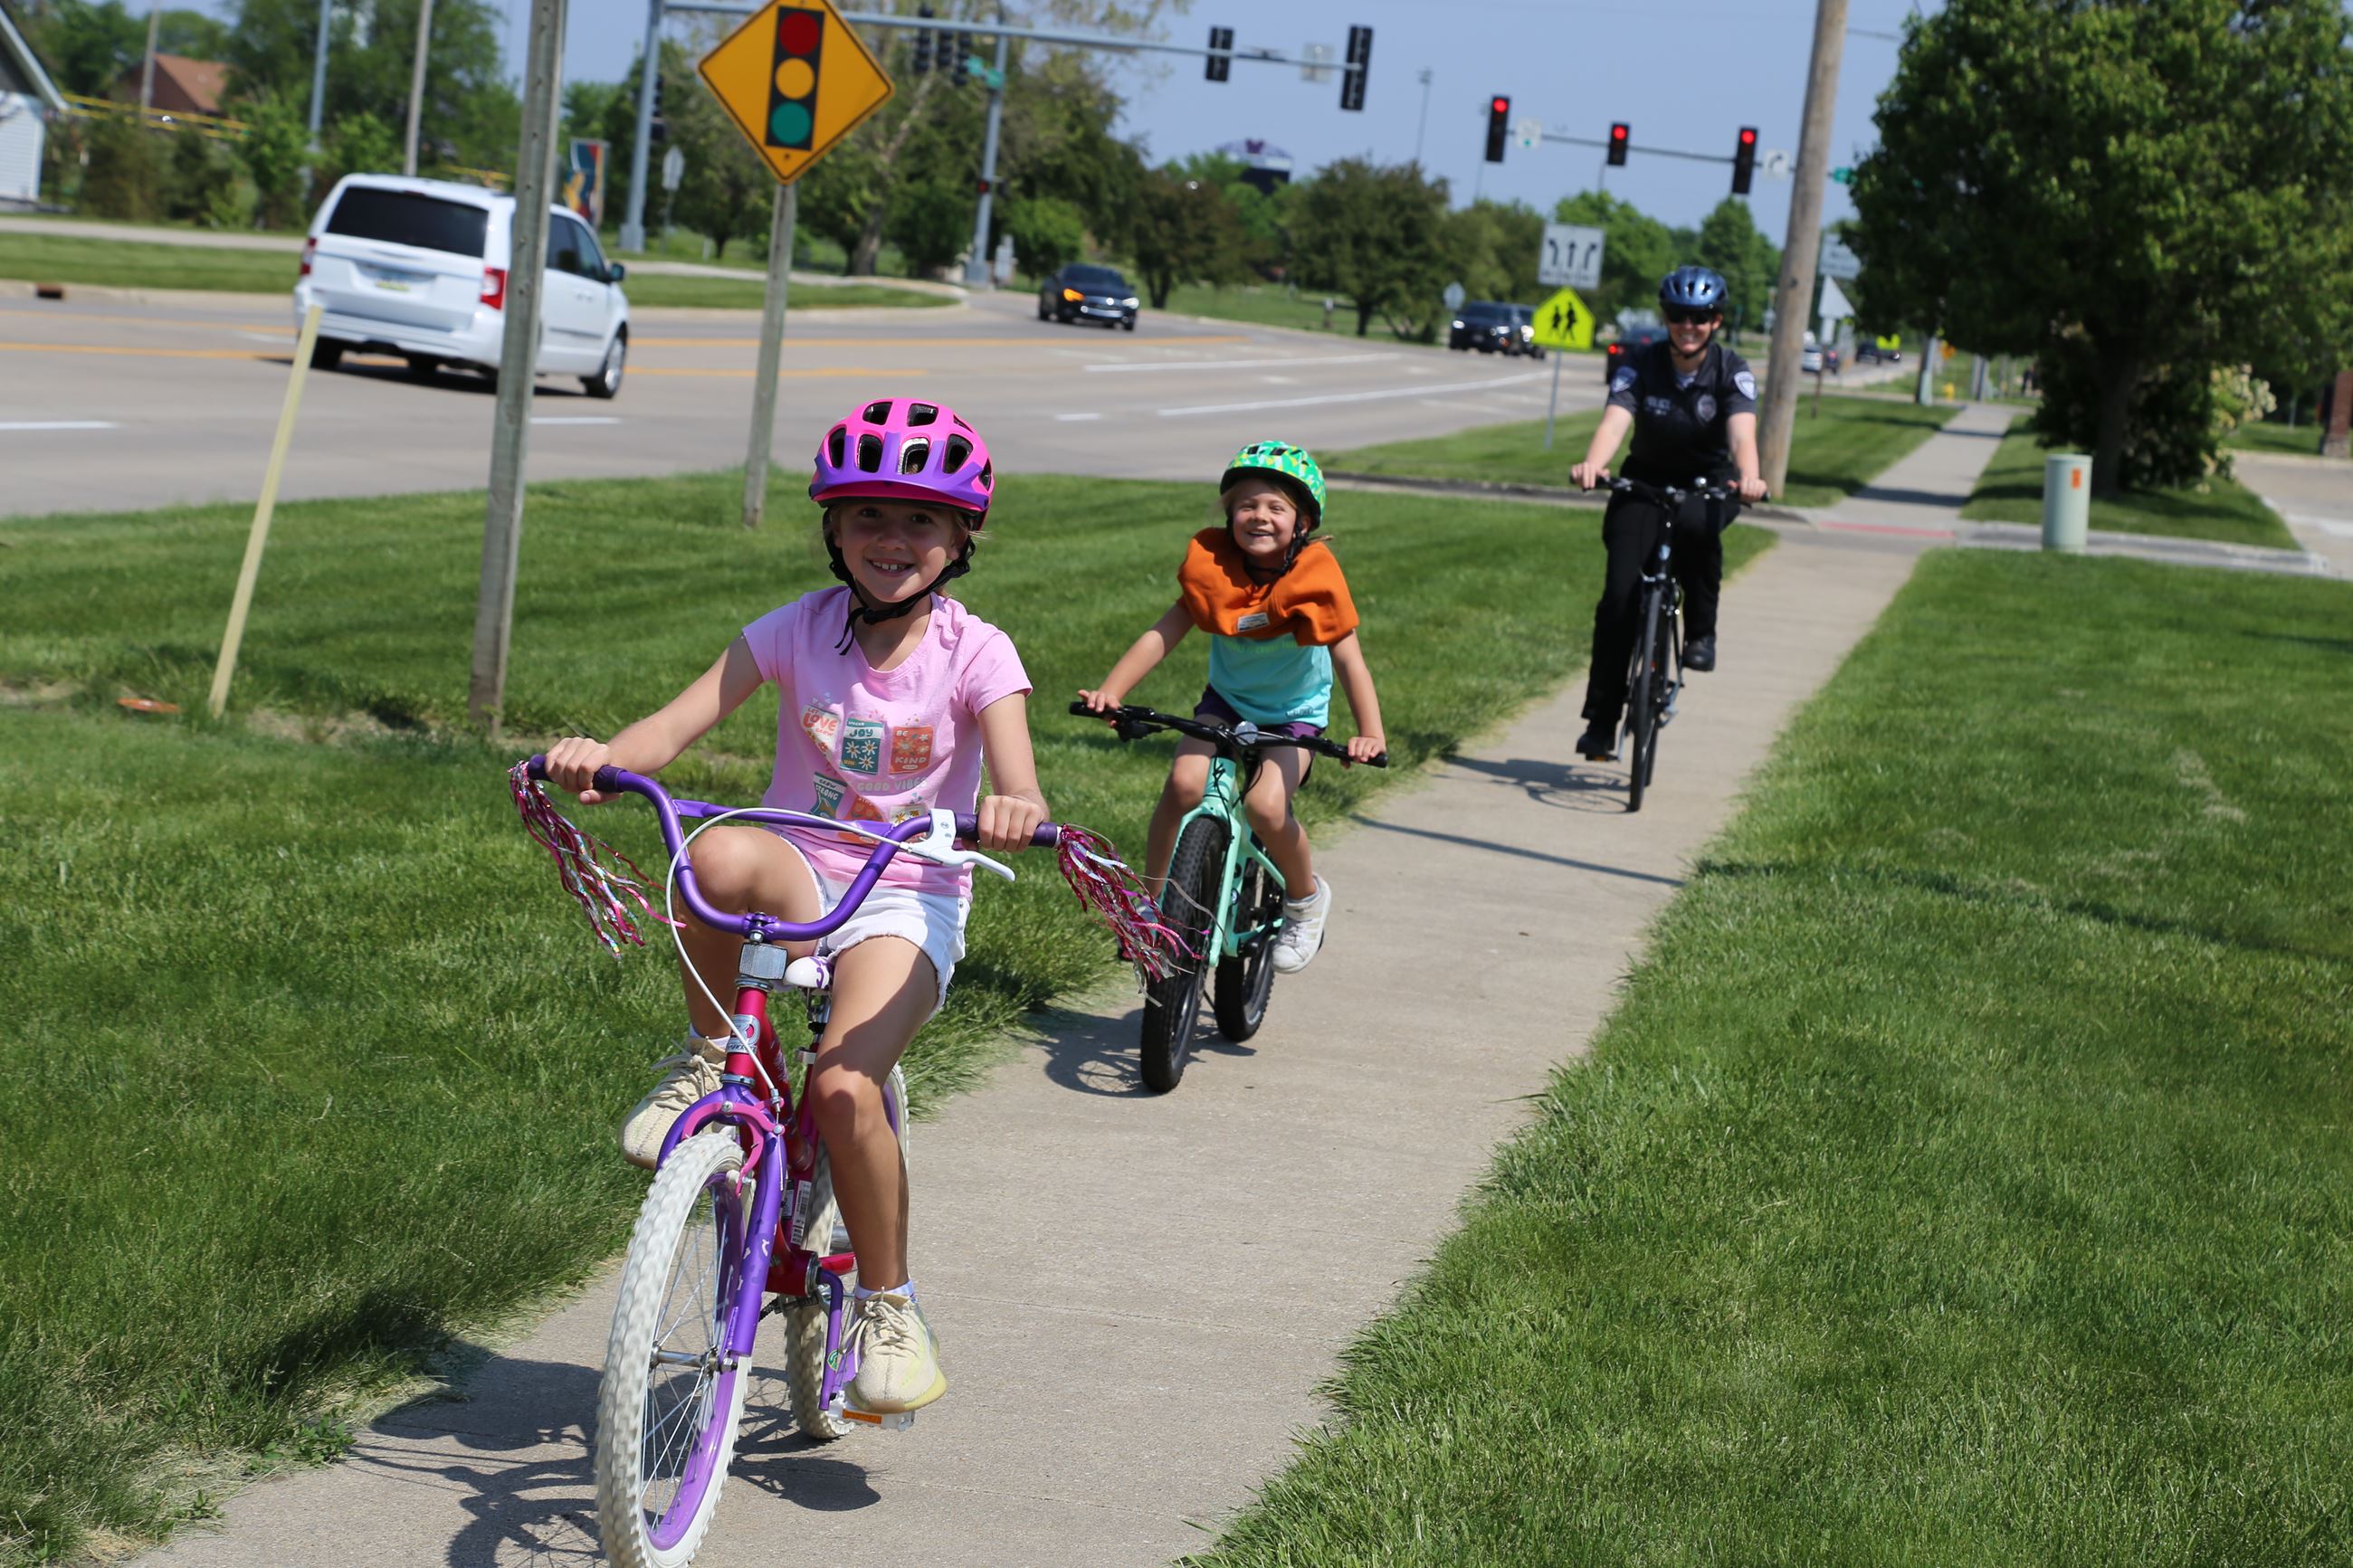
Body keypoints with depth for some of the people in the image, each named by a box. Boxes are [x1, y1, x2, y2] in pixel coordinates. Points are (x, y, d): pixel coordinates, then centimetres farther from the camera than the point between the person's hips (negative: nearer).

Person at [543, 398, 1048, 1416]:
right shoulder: (798, 631, 0)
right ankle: (711, 1056, -10)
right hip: (800, 878, 2)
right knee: (719, 857, -35)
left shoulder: (974, 653, -5)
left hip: (907, 904, -2)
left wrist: (1013, 813, -44)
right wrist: (601, 757, -33)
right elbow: (677, 725, -10)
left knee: (843, 1086, -27)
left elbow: (1019, 787, -19)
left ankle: (889, 1304, -3)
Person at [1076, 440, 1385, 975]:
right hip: (1225, 701, 3)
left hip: (1294, 714, -2)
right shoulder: (1213, 567, -14)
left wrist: (1370, 734, -33)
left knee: (1266, 804, -26)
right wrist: (1110, 691, -26)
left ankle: (1306, 898, 4)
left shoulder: (1314, 579, -21)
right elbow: (1163, 634, -15)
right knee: (1184, 783, -24)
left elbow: (1348, 660, -21)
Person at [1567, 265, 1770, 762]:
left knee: (1695, 523, -38)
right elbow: (1614, 422, -29)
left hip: (1709, 482, -1)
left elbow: (1742, 433, -30)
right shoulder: (1641, 365, -14)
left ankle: (1701, 631, -15)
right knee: (1620, 596, -14)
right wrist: (1593, 464, -51)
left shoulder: (1733, 371, -15)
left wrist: (1748, 477, -52)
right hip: (1646, 479, 1)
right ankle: (1601, 722, -7)